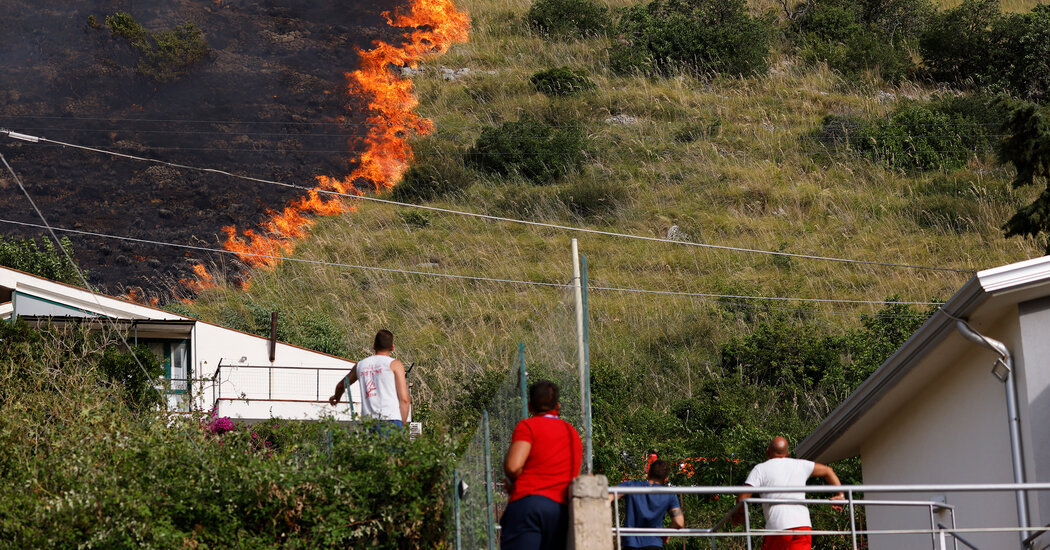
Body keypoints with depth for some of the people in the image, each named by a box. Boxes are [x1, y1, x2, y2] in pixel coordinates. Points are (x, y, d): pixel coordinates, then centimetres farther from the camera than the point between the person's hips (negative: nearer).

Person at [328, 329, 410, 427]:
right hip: (391, 420, -4)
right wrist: (402, 426, 4)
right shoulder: (394, 364, 4)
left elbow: (341, 385, 37)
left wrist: (337, 397, 60)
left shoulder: (360, 365, 18)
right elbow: (404, 399, -3)